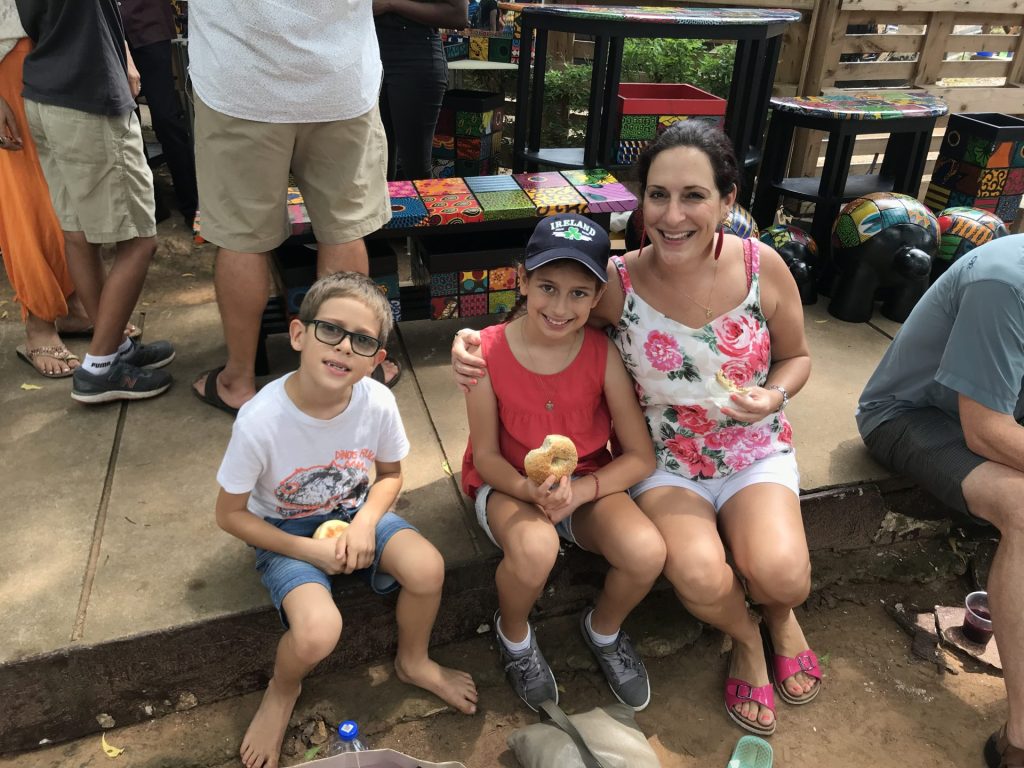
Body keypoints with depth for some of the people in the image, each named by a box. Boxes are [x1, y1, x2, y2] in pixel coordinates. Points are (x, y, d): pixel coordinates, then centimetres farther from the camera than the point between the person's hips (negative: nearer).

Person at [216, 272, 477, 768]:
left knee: (427, 569, -23)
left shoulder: (378, 403, -20)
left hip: (353, 513, 3)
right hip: (285, 532, -3)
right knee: (317, 632, -27)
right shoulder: (260, 421, -28)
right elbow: (230, 514, -14)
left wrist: (366, 521, -18)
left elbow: (390, 473, 0)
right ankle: (282, 691, 12)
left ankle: (413, 662, 12)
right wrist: (309, 551, -20)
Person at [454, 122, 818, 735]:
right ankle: (745, 638, 14)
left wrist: (774, 394, -18)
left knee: (782, 575, -24)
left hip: (756, 451, 1)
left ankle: (781, 617, 19)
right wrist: (476, 341, -24)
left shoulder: (763, 268, -13)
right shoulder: (619, 283, -17)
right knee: (699, 576, -26)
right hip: (664, 459, 0)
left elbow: (796, 356, 5)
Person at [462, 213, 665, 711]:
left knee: (647, 553, -26)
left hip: (586, 485, 2)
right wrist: (533, 490, -30)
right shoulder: (488, 352, -18)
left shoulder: (603, 354, -15)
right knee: (534, 549, -35)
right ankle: (513, 634, 3)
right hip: (508, 484, -1)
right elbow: (486, 456, -10)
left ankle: (603, 629, 11)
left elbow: (641, 458, -10)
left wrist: (579, 492, -26)